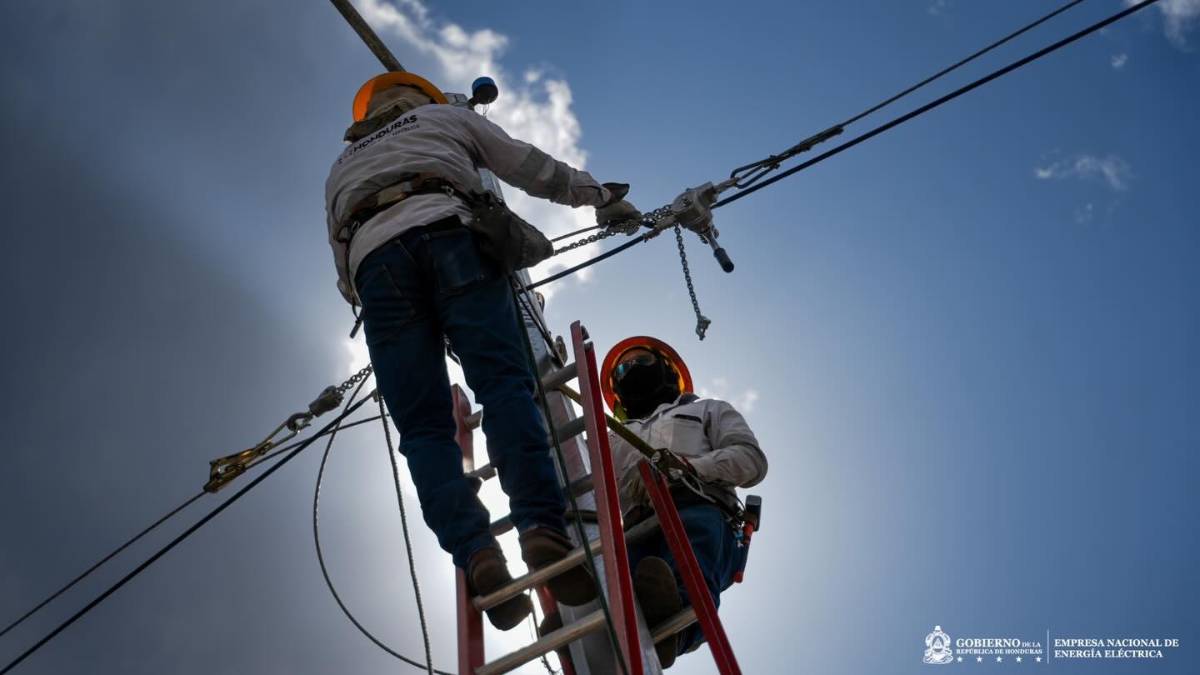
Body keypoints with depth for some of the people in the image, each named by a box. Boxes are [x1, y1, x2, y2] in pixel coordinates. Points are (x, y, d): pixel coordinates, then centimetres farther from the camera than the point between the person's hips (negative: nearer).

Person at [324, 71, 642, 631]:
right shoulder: (443, 116, 33)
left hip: (372, 255, 2)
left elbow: (344, 267, 39)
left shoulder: (339, 168, 42)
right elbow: (531, 167, 30)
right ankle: (542, 526, -37)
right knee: (503, 383, -16)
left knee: (423, 427, -7)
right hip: (446, 231, -2)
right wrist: (598, 195, 39)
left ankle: (474, 554, -28)